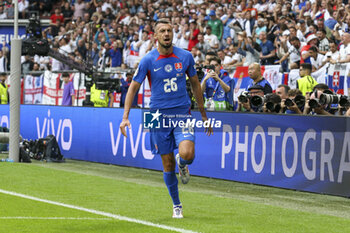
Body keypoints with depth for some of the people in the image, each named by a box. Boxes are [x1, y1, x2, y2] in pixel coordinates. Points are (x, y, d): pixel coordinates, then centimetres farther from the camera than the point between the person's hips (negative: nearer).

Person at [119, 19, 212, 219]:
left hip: (182, 114, 0)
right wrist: (125, 117, -7)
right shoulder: (148, 60, -4)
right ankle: (177, 205, 22)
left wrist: (203, 114, 16)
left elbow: (195, 84, 13)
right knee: (168, 165, 4)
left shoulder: (185, 56, 1)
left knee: (187, 154, -23)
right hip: (159, 116, 0)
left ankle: (182, 164, 16)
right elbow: (133, 88, 2)